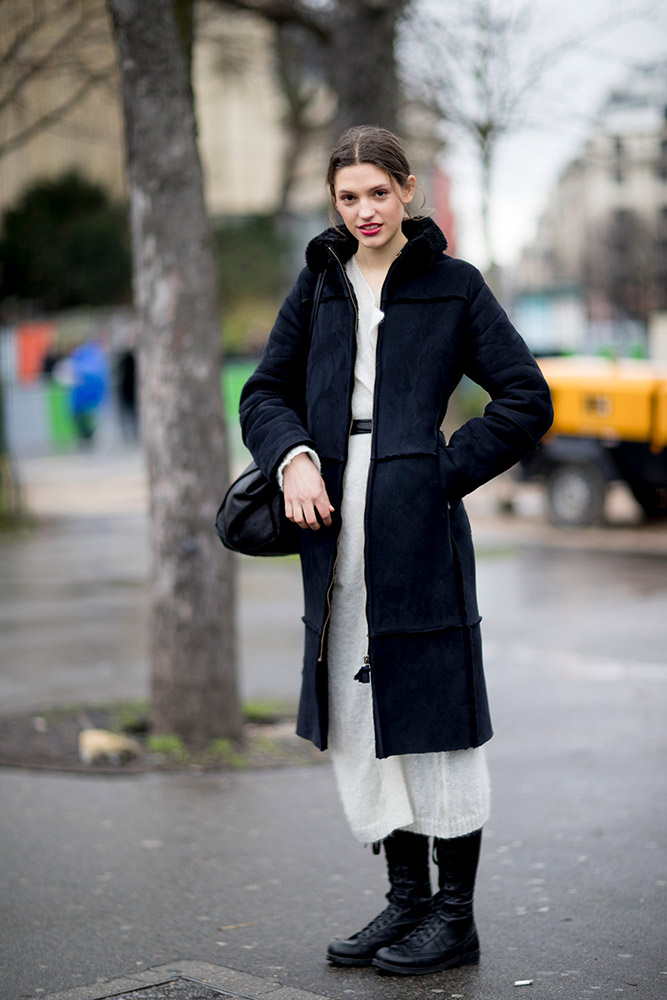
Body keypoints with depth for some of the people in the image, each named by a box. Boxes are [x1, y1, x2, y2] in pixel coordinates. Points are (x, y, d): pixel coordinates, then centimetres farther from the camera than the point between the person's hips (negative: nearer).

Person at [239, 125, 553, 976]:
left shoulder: (453, 285, 2)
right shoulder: (317, 286, 14)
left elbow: (526, 401, 0)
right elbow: (265, 392, 14)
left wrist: (449, 474, -7)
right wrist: (293, 458, -5)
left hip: (417, 523, -5)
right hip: (335, 525, 5)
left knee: (433, 710, -1)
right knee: (359, 718, 9)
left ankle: (455, 916, 11)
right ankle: (407, 898, 22)